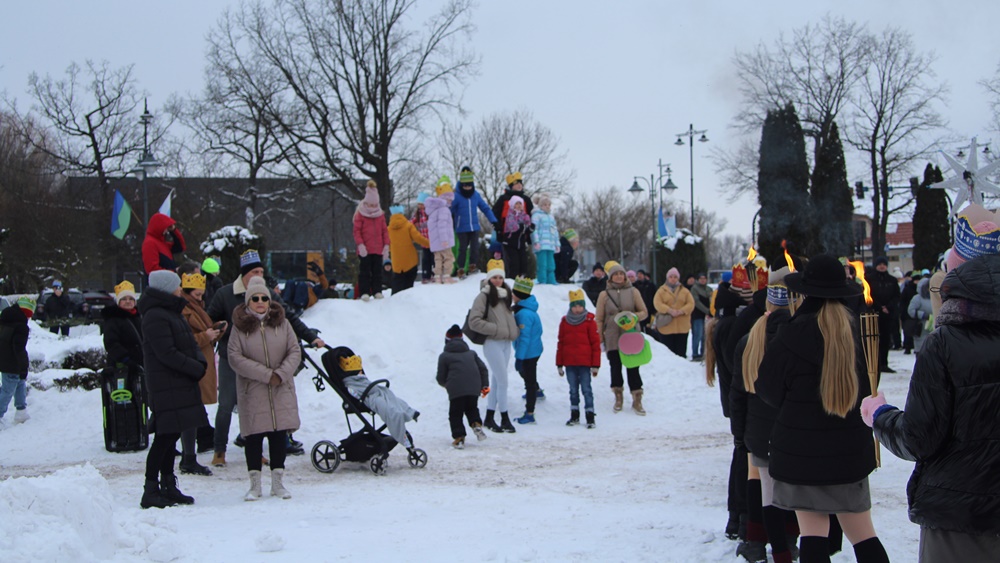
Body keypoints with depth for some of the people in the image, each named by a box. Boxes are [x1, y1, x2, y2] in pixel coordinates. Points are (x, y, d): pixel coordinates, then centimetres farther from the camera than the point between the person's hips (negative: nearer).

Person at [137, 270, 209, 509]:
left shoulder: (172, 313, 18)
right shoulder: (155, 317, -14)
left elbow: (190, 344, 17)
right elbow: (167, 353, -20)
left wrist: (200, 363, -2)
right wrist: (196, 368, -14)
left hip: (181, 385, 10)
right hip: (166, 387, -10)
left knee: (171, 436, 13)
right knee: (165, 436, -8)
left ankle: (168, 487, 20)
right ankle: (150, 491, -4)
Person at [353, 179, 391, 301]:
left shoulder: (380, 215, 10)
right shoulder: (360, 215, -1)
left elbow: (385, 231, 12)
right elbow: (357, 231, -5)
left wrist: (386, 244, 1)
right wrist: (360, 244, -17)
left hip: (378, 249, 4)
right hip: (365, 249, -4)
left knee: (377, 271, 7)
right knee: (365, 271, -3)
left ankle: (377, 291, 11)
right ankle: (364, 292, -2)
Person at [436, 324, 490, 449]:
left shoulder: (444, 356, 11)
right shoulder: (471, 353, 23)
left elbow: (441, 378, 11)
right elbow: (483, 369, 16)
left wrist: (445, 384, 33)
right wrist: (485, 385, 19)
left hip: (456, 390, -4)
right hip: (474, 388, 4)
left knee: (455, 414, 8)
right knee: (472, 408, 25)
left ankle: (459, 438, -3)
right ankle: (476, 424, -2)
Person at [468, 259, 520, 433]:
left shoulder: (505, 295, 14)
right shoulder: (484, 296, -8)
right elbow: (474, 321, -15)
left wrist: (514, 331, 10)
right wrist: (496, 329, -18)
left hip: (506, 343, 7)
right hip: (493, 343, -7)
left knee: (496, 381, 12)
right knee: (503, 381, -7)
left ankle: (489, 417, 19)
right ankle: (504, 419, 2)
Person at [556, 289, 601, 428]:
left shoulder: (589, 321, -2)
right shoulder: (565, 321, 7)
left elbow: (596, 343, -1)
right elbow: (560, 343, 11)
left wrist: (595, 365, -4)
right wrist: (559, 364, 9)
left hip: (585, 362, -3)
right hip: (569, 363, 3)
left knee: (586, 389, -2)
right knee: (573, 390, 11)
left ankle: (590, 416, 2)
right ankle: (574, 415, 19)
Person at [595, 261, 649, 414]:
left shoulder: (633, 292, 3)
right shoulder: (604, 295, 3)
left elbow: (644, 312, 7)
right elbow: (599, 319, 6)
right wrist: (600, 339, 1)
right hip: (612, 338, 1)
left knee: (633, 367, -3)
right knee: (615, 367, 6)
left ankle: (637, 400, 5)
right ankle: (618, 397, 21)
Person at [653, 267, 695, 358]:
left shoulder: (684, 291, 12)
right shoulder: (661, 290, 7)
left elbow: (691, 304, 1)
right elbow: (657, 303, -8)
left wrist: (681, 311, -17)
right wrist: (669, 310, -21)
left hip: (682, 327, 2)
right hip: (666, 326, -2)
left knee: (681, 351, 3)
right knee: (667, 351, 0)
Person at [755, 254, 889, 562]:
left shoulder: (792, 335, -14)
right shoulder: (859, 331, -3)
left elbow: (768, 390, -4)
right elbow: (868, 388, 11)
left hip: (803, 451, -3)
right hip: (852, 450, 4)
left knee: (813, 532, 2)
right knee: (863, 535, 12)